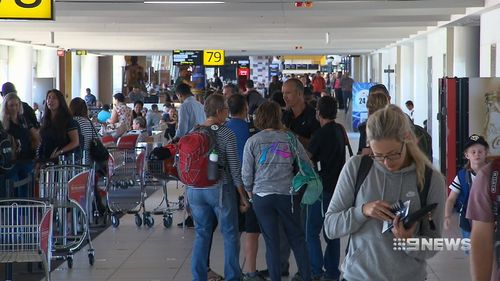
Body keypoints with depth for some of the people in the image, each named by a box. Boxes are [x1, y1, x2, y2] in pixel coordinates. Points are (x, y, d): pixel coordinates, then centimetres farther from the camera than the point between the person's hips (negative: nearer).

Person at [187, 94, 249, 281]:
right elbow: (234, 167, -10)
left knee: (201, 235, 13)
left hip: (195, 190, 5)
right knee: (230, 235, 8)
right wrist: (243, 195, -2)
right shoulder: (226, 134, -10)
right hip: (220, 189, -4)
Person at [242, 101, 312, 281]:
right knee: (297, 238, 12)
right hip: (287, 194, 0)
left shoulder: (252, 141, -4)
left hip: (262, 196, 0)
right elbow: (306, 163, 1)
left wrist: (249, 191, 16)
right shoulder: (289, 138, -3)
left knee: (271, 242, 7)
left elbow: (246, 173, -2)